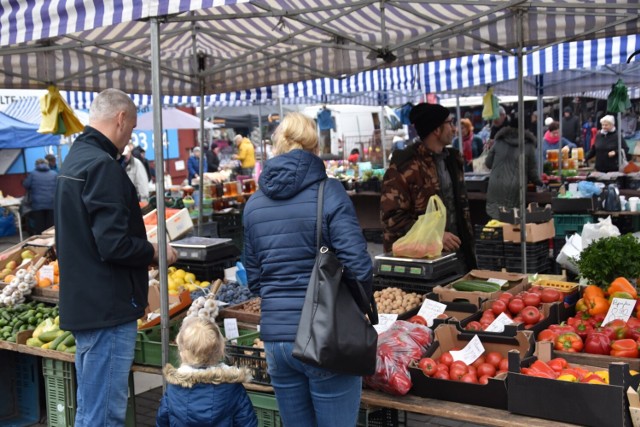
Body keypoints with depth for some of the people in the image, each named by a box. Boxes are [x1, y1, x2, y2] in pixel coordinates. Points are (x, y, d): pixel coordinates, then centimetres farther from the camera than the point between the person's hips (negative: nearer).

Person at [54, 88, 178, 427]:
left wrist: (143, 250, 20)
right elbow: (114, 245, -24)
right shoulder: (102, 165, -17)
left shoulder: (74, 160, 14)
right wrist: (155, 252, -7)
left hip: (83, 305, 10)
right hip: (107, 309, -10)